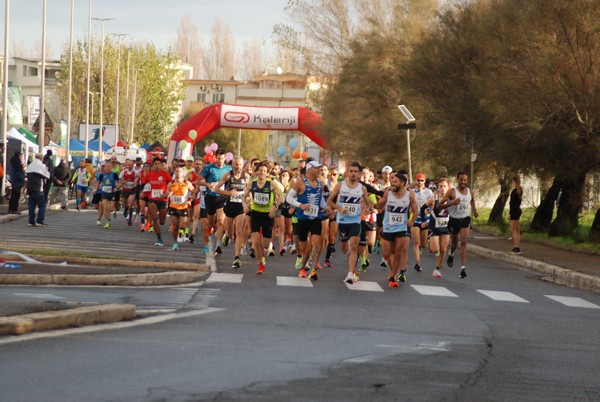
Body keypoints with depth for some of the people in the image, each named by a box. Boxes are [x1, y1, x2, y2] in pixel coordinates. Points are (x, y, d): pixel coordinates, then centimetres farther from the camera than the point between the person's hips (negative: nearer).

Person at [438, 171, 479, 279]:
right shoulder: (452, 192, -13)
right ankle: (451, 254, 53)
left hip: (465, 219, 1)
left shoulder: (470, 192, -1)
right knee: (454, 243, 16)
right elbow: (440, 204, -14)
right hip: (454, 220, -1)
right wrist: (452, 203, -29)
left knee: (463, 242, -15)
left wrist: (474, 210, 4)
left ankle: (463, 268, -18)